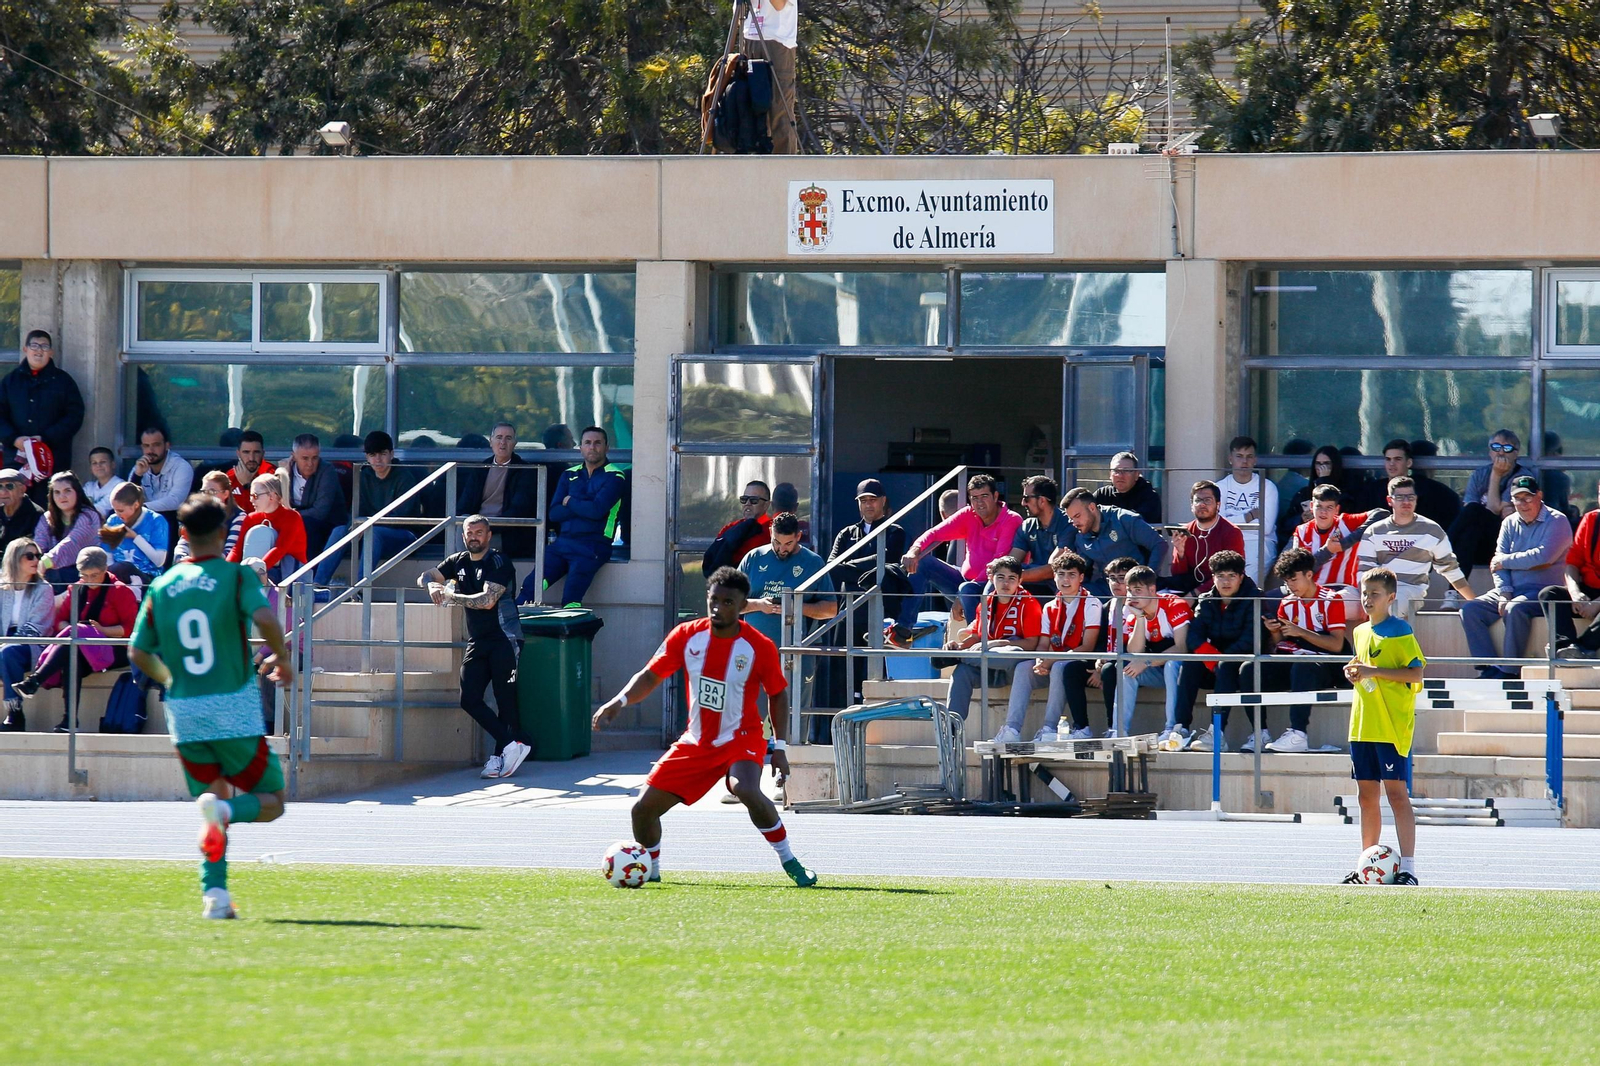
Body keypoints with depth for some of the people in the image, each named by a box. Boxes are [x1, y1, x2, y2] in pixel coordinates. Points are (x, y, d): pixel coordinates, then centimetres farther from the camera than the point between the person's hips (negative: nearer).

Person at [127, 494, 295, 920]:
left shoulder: (163, 586, 7)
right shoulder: (236, 576, -4)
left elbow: (138, 652, 8)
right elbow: (265, 618, -21)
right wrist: (282, 659, -4)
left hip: (184, 714, 4)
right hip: (234, 711, -4)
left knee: (211, 800, 16)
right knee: (271, 801, 8)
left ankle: (213, 892, -4)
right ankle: (223, 810, -25)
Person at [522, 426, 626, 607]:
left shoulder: (614, 477, 2)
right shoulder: (569, 475, 18)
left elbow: (597, 510, -13)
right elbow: (554, 513, 8)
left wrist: (570, 502, 3)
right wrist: (583, 506, -6)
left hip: (592, 546, -5)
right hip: (562, 542, 5)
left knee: (571, 597, -26)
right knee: (530, 586, -17)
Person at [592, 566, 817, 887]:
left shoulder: (760, 647, -13)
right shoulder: (687, 636, -6)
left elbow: (777, 694, 2)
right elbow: (650, 676, 1)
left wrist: (779, 747, -3)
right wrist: (619, 701, -17)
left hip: (741, 739, -4)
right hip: (695, 743, 4)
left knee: (746, 790, -37)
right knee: (644, 808, -1)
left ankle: (790, 862, -22)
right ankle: (649, 869, 27)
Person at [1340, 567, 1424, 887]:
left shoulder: (1399, 631, -7)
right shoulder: (1361, 632, 16)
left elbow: (1416, 672, -14)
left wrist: (1372, 671, -19)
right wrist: (1354, 673, 5)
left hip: (1392, 727, -8)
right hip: (1362, 726, 8)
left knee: (1396, 792, -11)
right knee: (1366, 796, 11)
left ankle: (1407, 868, -12)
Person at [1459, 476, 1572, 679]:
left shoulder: (1557, 521, -4)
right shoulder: (1510, 523, 15)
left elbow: (1543, 557, -18)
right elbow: (1498, 562, 8)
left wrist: (1505, 561, -7)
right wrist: (1503, 594, -10)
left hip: (1542, 592, -6)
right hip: (1511, 589, 6)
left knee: (1515, 609, -37)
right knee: (1469, 610, -15)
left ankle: (1509, 672, -30)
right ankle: (1489, 670, -21)